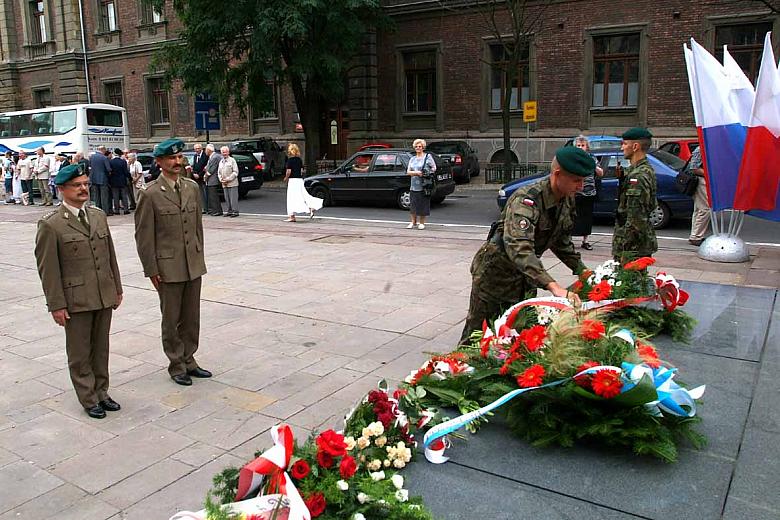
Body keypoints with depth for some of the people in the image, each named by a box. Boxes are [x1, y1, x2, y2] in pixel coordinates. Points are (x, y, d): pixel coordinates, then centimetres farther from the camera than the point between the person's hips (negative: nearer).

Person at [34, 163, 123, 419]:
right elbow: (47, 269, -9)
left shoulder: (99, 216, 8)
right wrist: (56, 305, -10)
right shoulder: (50, 225, -10)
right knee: (80, 353, 8)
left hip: (104, 297, 5)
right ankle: (89, 399, 21)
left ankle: (101, 392, 30)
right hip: (76, 300, -5)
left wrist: (117, 289, 13)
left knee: (101, 348, 15)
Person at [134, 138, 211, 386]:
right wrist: (151, 270, -8)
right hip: (168, 267, -5)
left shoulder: (192, 187, 6)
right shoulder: (150, 194, -9)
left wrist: (199, 257, 12)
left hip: (194, 265, 5)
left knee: (192, 317, 13)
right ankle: (176, 365, 22)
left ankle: (189, 360, 28)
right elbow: (144, 235, -7)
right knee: (171, 319, 8)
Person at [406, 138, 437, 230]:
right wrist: (416, 172, -11)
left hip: (424, 186, -3)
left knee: (423, 204, 0)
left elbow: (434, 167, 5)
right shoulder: (412, 159, 14)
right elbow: (408, 172, 6)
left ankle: (422, 223, 12)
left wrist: (428, 173, -10)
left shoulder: (428, 156, 4)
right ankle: (413, 221, 19)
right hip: (414, 186, 4)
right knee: (413, 205, 5)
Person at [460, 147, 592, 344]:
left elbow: (562, 241, 13)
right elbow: (519, 248, -44)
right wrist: (553, 286, -52)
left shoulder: (568, 201, -3)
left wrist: (582, 270, 3)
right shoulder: (526, 199, -30)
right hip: (495, 273, -7)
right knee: (478, 335, 5)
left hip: (525, 276, 7)